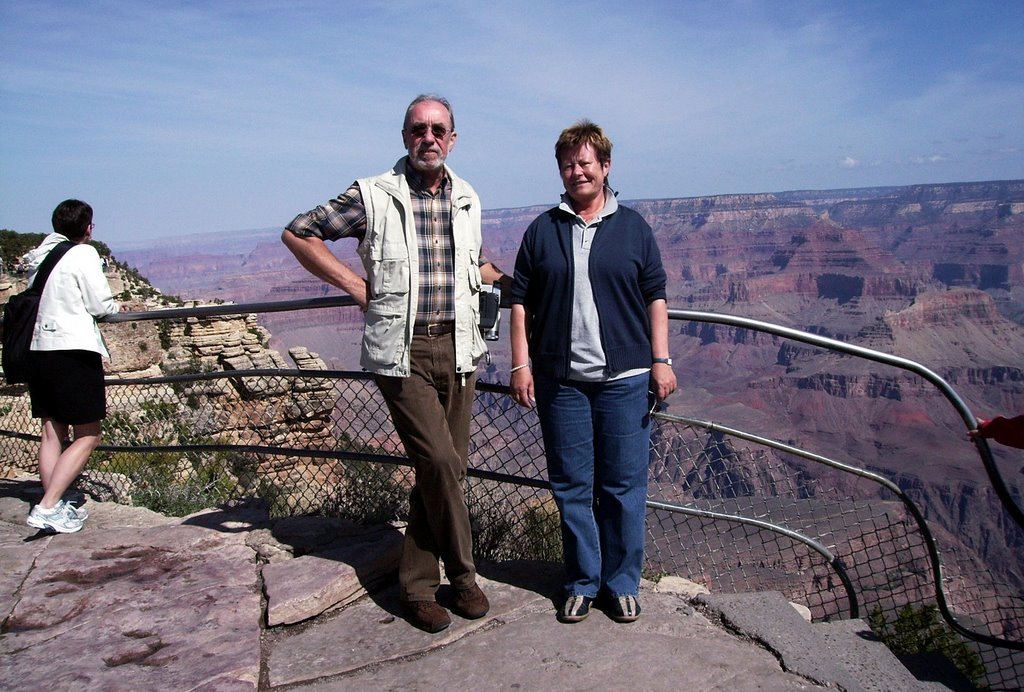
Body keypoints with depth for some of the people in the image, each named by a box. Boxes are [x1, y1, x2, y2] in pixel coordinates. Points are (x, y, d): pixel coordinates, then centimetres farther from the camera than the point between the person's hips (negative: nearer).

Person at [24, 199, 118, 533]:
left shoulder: (39, 256, 15)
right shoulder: (84, 254, -6)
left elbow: (39, 300, 16)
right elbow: (101, 305, -6)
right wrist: (113, 305, 14)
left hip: (37, 350, 8)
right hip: (73, 351, -8)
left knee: (52, 433, 12)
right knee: (87, 437, -2)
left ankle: (56, 506, 15)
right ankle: (47, 508, -10)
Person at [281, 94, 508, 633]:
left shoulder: (467, 200, 11)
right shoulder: (373, 196, -4)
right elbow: (298, 233, 2)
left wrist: (512, 279, 11)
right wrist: (357, 286, -4)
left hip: (457, 348, 5)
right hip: (401, 352, -5)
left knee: (446, 468, 6)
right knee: (438, 460, -13)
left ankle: (417, 585, 21)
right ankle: (462, 573, 10)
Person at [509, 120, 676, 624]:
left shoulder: (632, 227, 8)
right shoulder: (542, 231, 9)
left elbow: (655, 297, 7)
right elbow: (521, 301, 7)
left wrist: (661, 361, 0)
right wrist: (520, 364, 0)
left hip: (624, 378, 0)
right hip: (560, 380, 1)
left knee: (623, 486, 5)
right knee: (571, 487, 7)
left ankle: (621, 584, 20)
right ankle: (582, 583, 21)